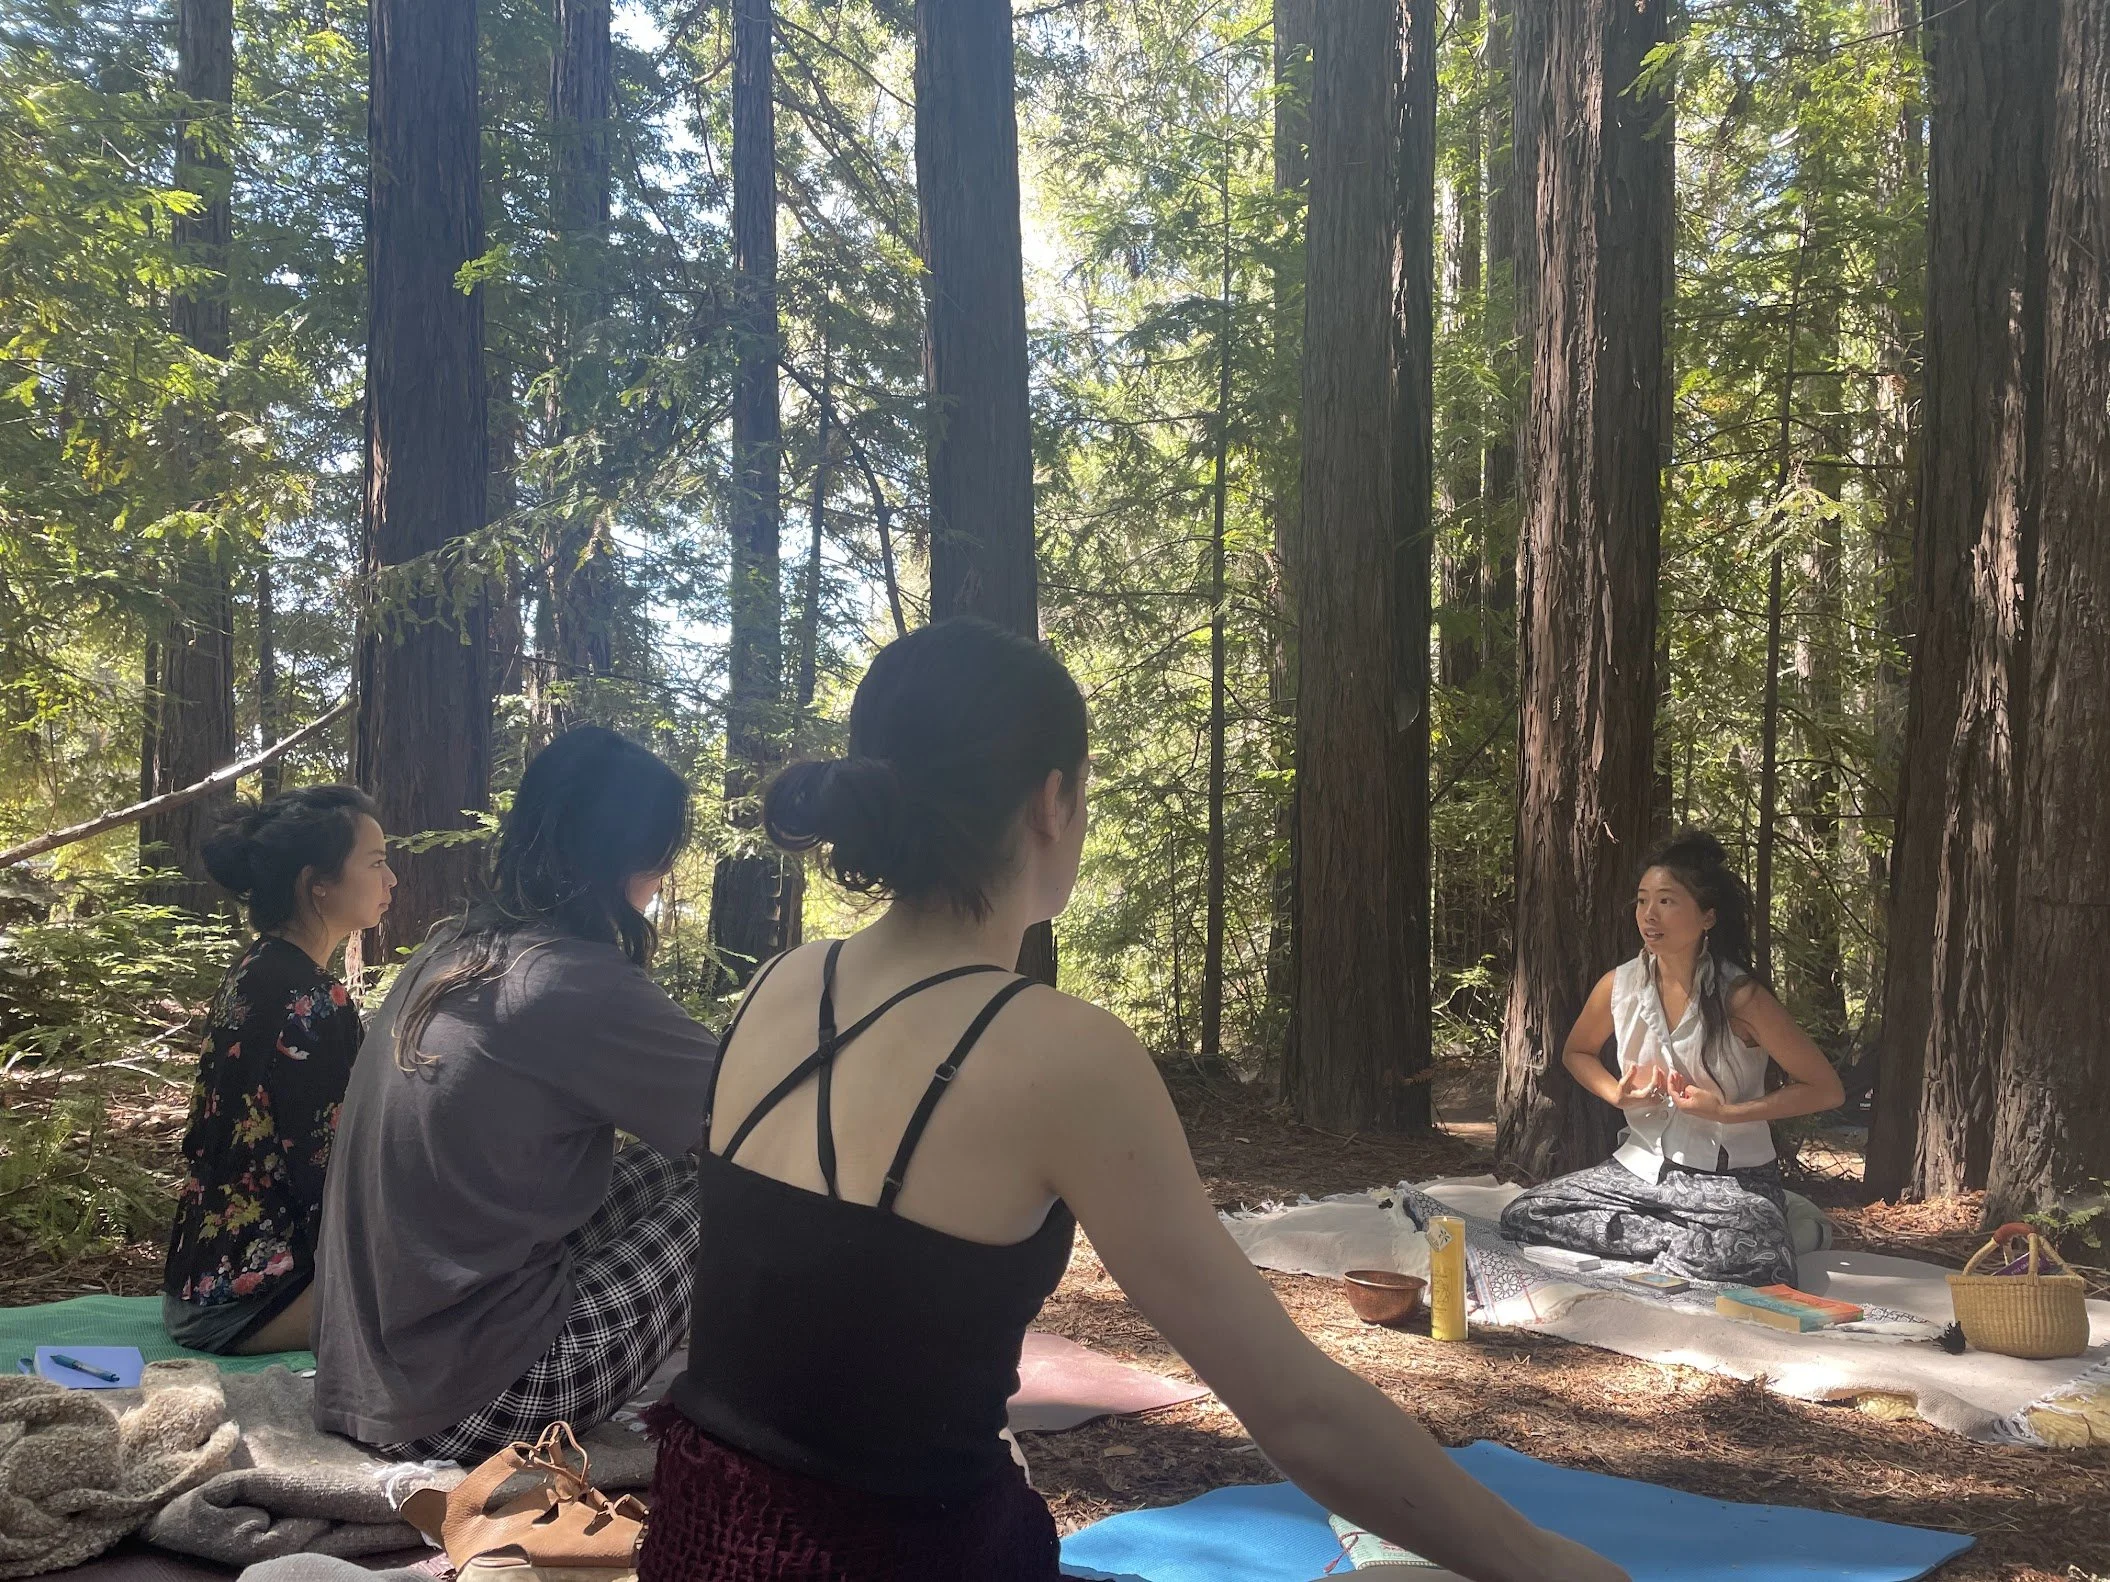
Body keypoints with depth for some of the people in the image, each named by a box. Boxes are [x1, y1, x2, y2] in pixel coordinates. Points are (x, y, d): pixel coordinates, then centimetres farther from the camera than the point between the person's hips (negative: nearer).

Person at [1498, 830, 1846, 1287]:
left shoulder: (1739, 997, -14)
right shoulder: (1619, 986, -1)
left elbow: (1827, 1089, -9)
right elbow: (1577, 1052, 19)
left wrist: (1728, 1112, -16)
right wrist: (1618, 1094, -2)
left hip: (1732, 1179, -5)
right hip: (1642, 1166, 5)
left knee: (1747, 1263, -38)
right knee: (1520, 1217, -14)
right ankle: (1687, 1241, -8)